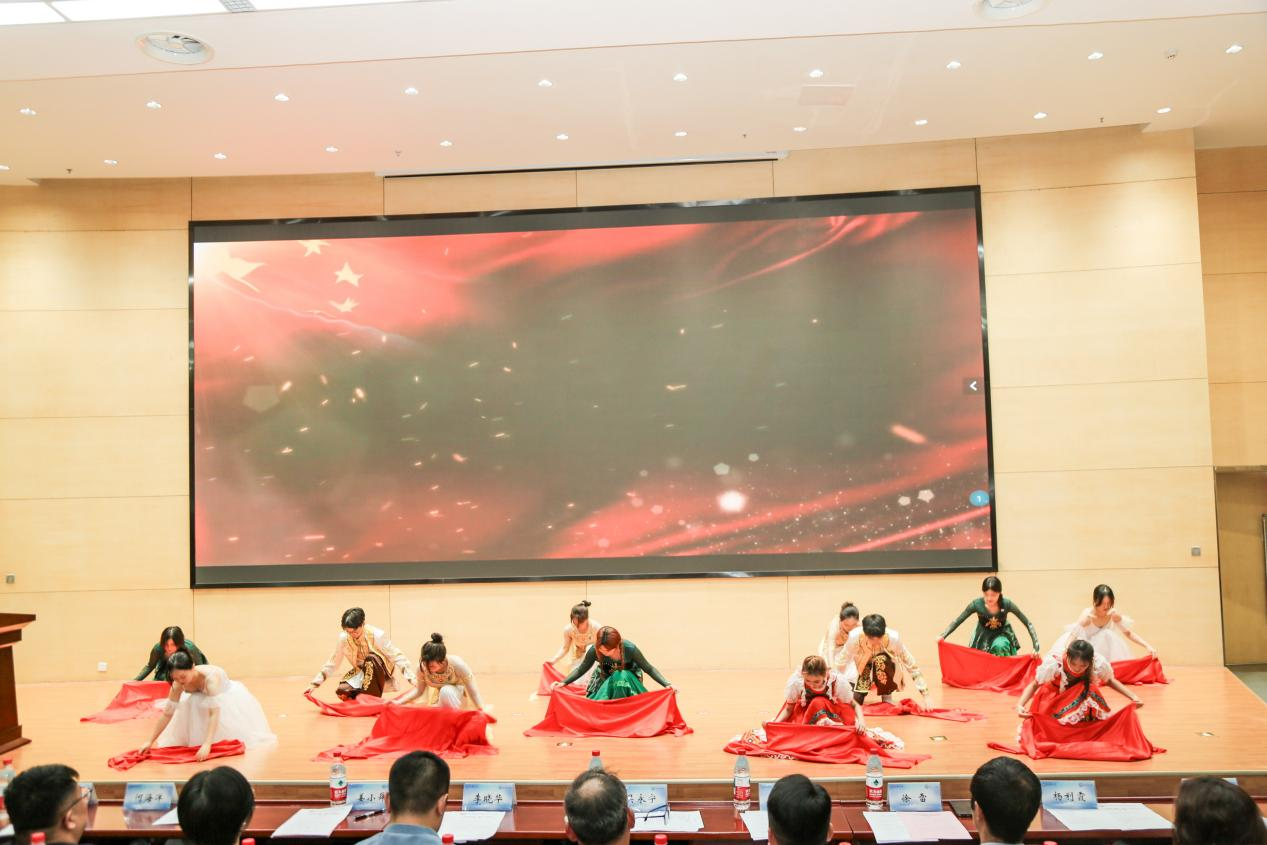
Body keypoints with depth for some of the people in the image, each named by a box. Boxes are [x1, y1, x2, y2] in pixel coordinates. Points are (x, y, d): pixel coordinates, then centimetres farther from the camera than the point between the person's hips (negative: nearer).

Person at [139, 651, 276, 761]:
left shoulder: (210, 676, -44)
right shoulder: (178, 685, -27)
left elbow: (215, 713, -51)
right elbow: (167, 714, -18)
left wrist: (207, 744, -59)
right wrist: (150, 742, -20)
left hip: (231, 699, -4)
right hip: (203, 700, 5)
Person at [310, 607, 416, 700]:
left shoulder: (377, 635, -26)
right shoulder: (343, 638, -16)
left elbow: (398, 657, -22)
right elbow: (332, 662, -1)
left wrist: (414, 680, -30)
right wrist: (315, 683, -5)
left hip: (382, 670, -3)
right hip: (362, 671, 4)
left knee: (371, 658, -36)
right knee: (341, 691, -23)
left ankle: (372, 697, -25)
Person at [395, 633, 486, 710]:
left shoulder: (457, 664, -35)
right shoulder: (423, 666, -27)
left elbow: (473, 693, -29)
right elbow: (419, 690, -10)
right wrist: (398, 702, -19)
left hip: (459, 693, -4)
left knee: (446, 691, -34)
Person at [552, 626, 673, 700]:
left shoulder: (630, 649, -32)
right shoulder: (594, 650, -27)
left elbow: (649, 669, -20)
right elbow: (581, 669, -9)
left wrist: (666, 685, -31)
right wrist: (563, 683, -21)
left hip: (628, 678, -2)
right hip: (605, 678, 2)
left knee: (621, 677, -36)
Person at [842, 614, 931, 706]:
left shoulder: (893, 638, -32)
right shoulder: (854, 637, -32)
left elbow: (912, 666, -24)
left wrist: (926, 696, -26)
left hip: (884, 668, -1)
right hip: (862, 667, 1)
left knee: (881, 660, -36)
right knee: (855, 699, -22)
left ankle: (887, 696, -8)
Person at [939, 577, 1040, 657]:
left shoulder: (1006, 604, -29)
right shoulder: (977, 604, -28)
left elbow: (1028, 624, -21)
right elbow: (957, 621, -20)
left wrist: (1036, 647, -29)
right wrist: (942, 636, -33)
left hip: (1002, 635, -1)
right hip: (983, 637, 1)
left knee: (1000, 646, -31)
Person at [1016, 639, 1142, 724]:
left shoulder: (1098, 664, -29)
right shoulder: (1054, 663, -37)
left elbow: (1110, 680, -5)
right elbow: (1034, 685, -22)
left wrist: (1133, 696, -17)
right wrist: (1020, 705, -38)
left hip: (1083, 695, 3)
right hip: (1054, 698, -3)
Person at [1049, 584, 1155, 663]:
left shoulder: (1114, 614, -20)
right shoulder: (1088, 615, -33)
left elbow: (1129, 633, -10)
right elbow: (1071, 637, -39)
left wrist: (1147, 647, -22)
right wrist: (1065, 652, -57)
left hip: (1101, 644, 4)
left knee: (1108, 636, -25)